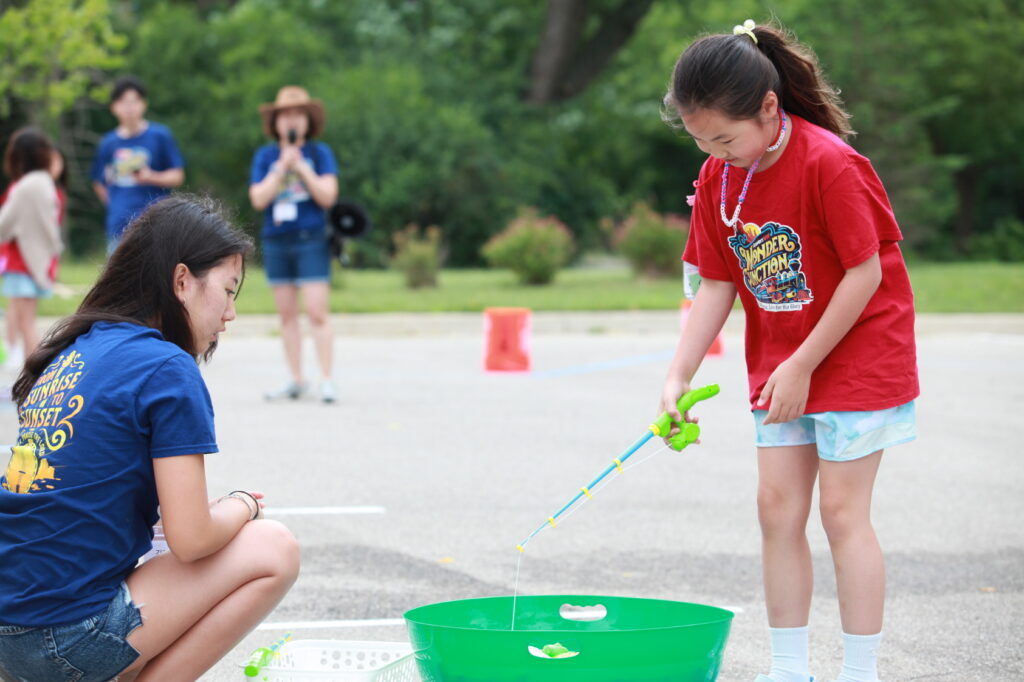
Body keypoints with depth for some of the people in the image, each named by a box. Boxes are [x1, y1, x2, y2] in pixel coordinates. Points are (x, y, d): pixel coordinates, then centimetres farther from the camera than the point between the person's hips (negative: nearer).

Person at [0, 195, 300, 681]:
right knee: (274, 551, 0)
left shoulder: (71, 352, 14)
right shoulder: (167, 370, -11)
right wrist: (243, 505, 7)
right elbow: (190, 539, -14)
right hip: (70, 637, -9)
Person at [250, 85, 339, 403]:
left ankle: (326, 380, -8)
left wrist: (300, 167, -12)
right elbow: (258, 199, -2)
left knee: (317, 311, -10)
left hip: (310, 240, -3)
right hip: (275, 242, 3)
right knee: (286, 314, 7)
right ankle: (296, 381, 14)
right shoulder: (265, 156, 8)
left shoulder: (319, 153, 2)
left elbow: (328, 196, -6)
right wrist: (282, 168, -10)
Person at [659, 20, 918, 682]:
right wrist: (679, 377, -8)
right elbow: (717, 285, 1)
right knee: (778, 508, 4)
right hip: (779, 366, 6)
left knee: (842, 511, -5)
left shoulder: (829, 164, -24)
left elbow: (866, 274, -20)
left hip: (859, 354, -6)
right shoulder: (717, 179, -3)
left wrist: (803, 365, -17)